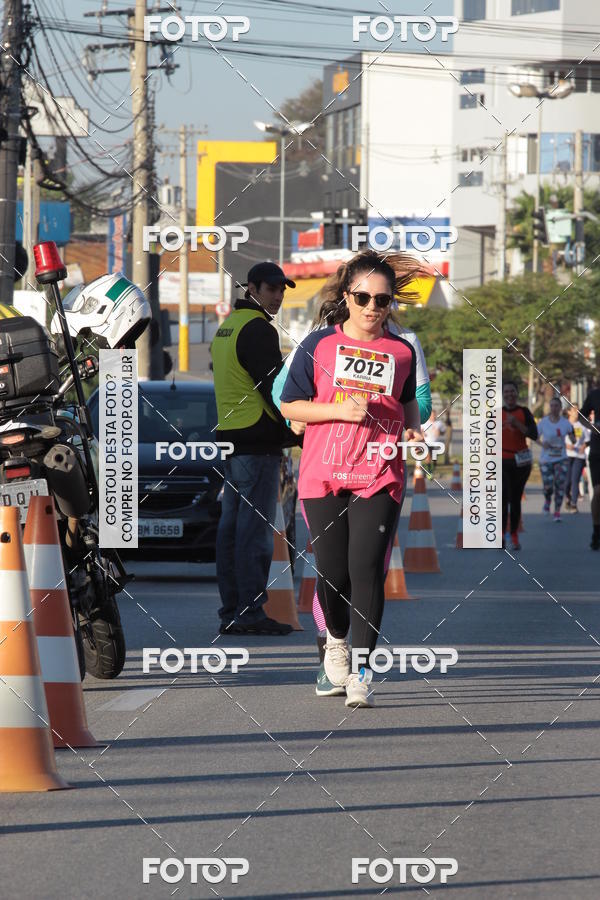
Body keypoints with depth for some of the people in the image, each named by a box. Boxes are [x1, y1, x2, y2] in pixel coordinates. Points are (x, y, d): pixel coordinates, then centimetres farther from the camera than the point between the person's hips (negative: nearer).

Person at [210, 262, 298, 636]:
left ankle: (231, 612, 13)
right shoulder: (257, 329, -12)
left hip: (230, 437, 10)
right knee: (256, 530, -8)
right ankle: (251, 613, -9)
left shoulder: (227, 327, 18)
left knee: (232, 528, 10)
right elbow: (275, 389, -16)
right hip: (259, 442, -10)